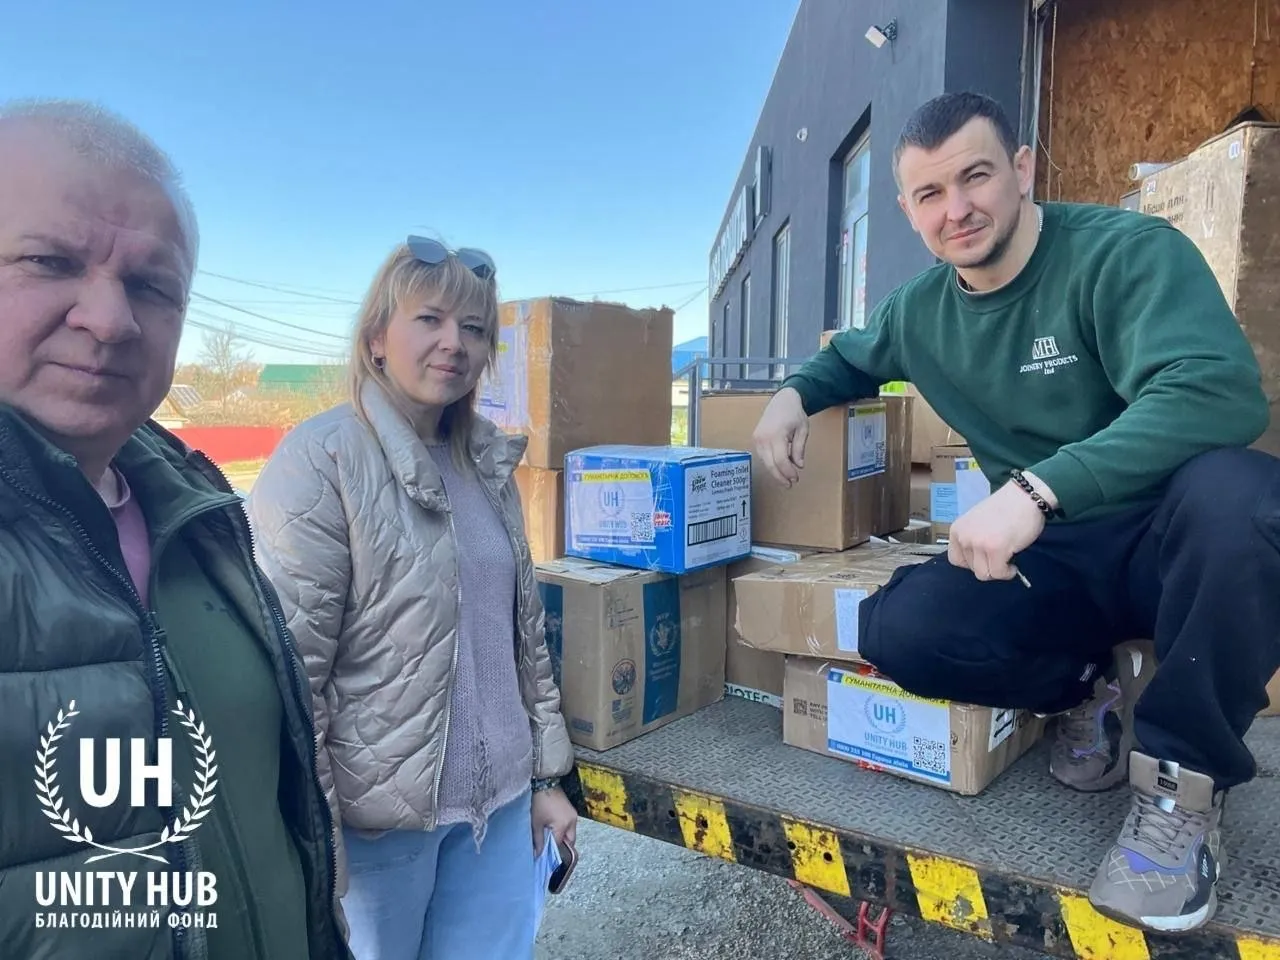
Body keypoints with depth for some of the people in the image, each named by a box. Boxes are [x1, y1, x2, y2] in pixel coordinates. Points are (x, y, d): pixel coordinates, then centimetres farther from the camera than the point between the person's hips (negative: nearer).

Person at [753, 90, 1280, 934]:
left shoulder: (1128, 252, -15)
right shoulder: (920, 312, 4)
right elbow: (852, 357, 26)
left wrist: (1037, 488, -41)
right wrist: (796, 392, 4)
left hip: (1176, 539, -3)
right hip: (1051, 558, 4)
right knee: (899, 633, -24)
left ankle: (1184, 775, -14)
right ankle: (1091, 684, 8)